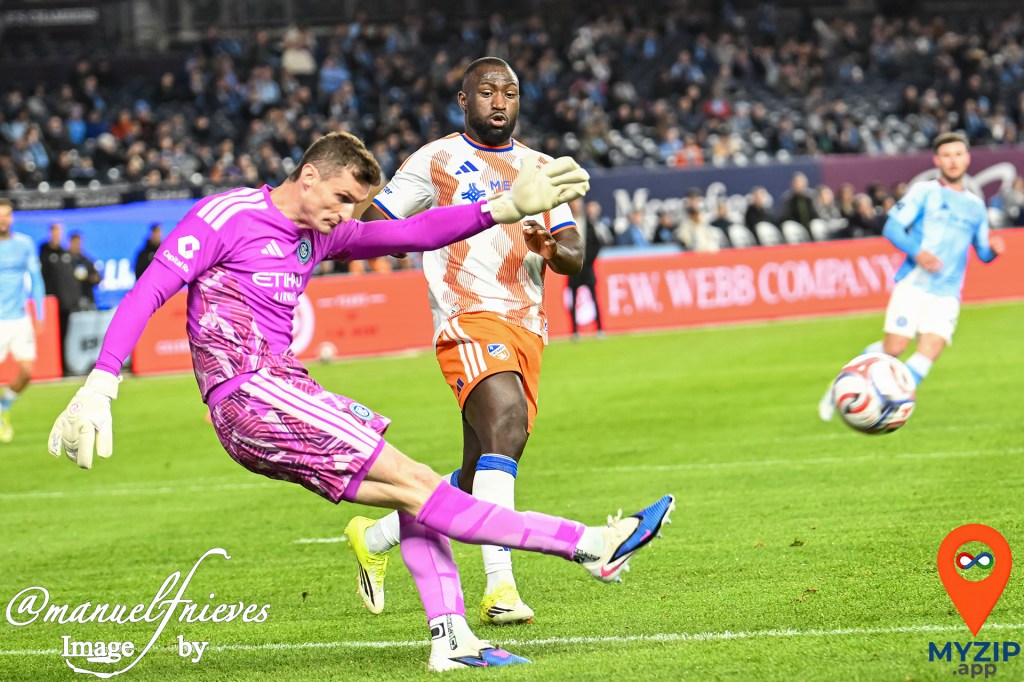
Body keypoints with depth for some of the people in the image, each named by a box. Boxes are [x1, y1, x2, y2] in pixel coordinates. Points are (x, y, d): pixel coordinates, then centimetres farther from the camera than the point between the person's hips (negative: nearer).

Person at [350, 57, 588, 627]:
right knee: (507, 427, -30)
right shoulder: (438, 159, 5)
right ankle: (500, 585, -36)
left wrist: (552, 248, -12)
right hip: (470, 318, -6)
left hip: (528, 328, 6)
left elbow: (575, 256, 12)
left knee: (479, 479, 6)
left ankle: (375, 537, 29)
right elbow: (373, 223, 5)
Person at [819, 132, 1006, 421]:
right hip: (913, 283, -3)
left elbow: (982, 253, 21)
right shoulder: (924, 192, 4)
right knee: (894, 347, -13)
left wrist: (993, 249, -2)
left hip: (947, 292, 3)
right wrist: (916, 252, -19)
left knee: (930, 351, -16)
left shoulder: (976, 205, 17)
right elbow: (892, 227, -3)